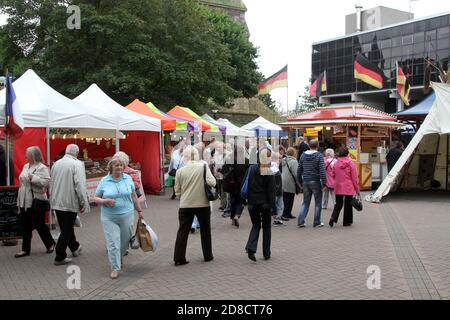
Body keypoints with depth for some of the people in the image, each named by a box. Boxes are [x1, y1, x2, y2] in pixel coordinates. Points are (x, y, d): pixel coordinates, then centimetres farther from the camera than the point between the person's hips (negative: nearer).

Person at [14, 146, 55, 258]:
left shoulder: (42, 168, -13)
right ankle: (25, 249, 19)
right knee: (26, 227, 11)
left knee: (40, 225, 3)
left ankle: (50, 244, 23)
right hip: (24, 201, 8)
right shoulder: (26, 166, 12)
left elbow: (46, 182, -24)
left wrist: (32, 177, -28)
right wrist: (19, 200, 20)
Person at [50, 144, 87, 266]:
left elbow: (51, 183, 15)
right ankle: (60, 257, 5)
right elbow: (80, 185, -19)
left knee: (66, 227, 21)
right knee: (67, 230, 2)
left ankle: (75, 248, 39)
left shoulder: (56, 164, 8)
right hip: (70, 202, -7)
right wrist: (83, 202, -11)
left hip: (57, 202, 7)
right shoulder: (77, 164, -13)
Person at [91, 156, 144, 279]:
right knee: (113, 243, -3)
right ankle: (115, 268, 9)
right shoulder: (104, 181, -2)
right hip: (109, 218, -2)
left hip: (127, 216, 2)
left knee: (125, 241, 13)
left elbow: (134, 197, 10)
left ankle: (119, 258, 41)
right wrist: (105, 201, -17)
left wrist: (139, 211, 12)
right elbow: (95, 198, 1)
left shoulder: (128, 178, 3)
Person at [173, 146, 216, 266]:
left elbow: (177, 191, 3)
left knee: (182, 231, 7)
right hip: (203, 204, 0)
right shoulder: (203, 166, -6)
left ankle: (178, 258, 5)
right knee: (205, 230, 15)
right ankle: (208, 255, 25)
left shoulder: (180, 171, -2)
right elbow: (211, 182, -16)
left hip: (185, 205, 1)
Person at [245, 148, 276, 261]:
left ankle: (251, 248, -8)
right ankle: (266, 253, 18)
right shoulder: (269, 173, -10)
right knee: (266, 227, 13)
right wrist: (273, 207, -5)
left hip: (253, 202, 2)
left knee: (255, 225, 15)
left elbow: (247, 186, 2)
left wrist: (248, 201, 11)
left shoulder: (252, 169, -2)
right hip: (265, 203, -2)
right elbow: (271, 192, -10)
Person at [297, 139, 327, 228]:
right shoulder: (319, 156, -8)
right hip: (315, 182, -4)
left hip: (305, 182, 4)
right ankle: (317, 222, 11)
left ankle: (301, 221, 3)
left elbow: (299, 170, 9)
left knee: (305, 202, 12)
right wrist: (324, 183, -10)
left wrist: (300, 181, 18)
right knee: (318, 203, 8)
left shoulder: (303, 155, 6)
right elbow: (322, 171, -14)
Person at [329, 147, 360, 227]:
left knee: (338, 204, 14)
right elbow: (354, 178, -8)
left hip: (338, 187, 3)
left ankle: (333, 217, -7)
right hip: (349, 188, -3)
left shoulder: (336, 163, -1)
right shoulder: (351, 163, -10)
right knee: (348, 204, 11)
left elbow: (333, 175, 9)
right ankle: (347, 221, 17)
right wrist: (357, 189, 0)